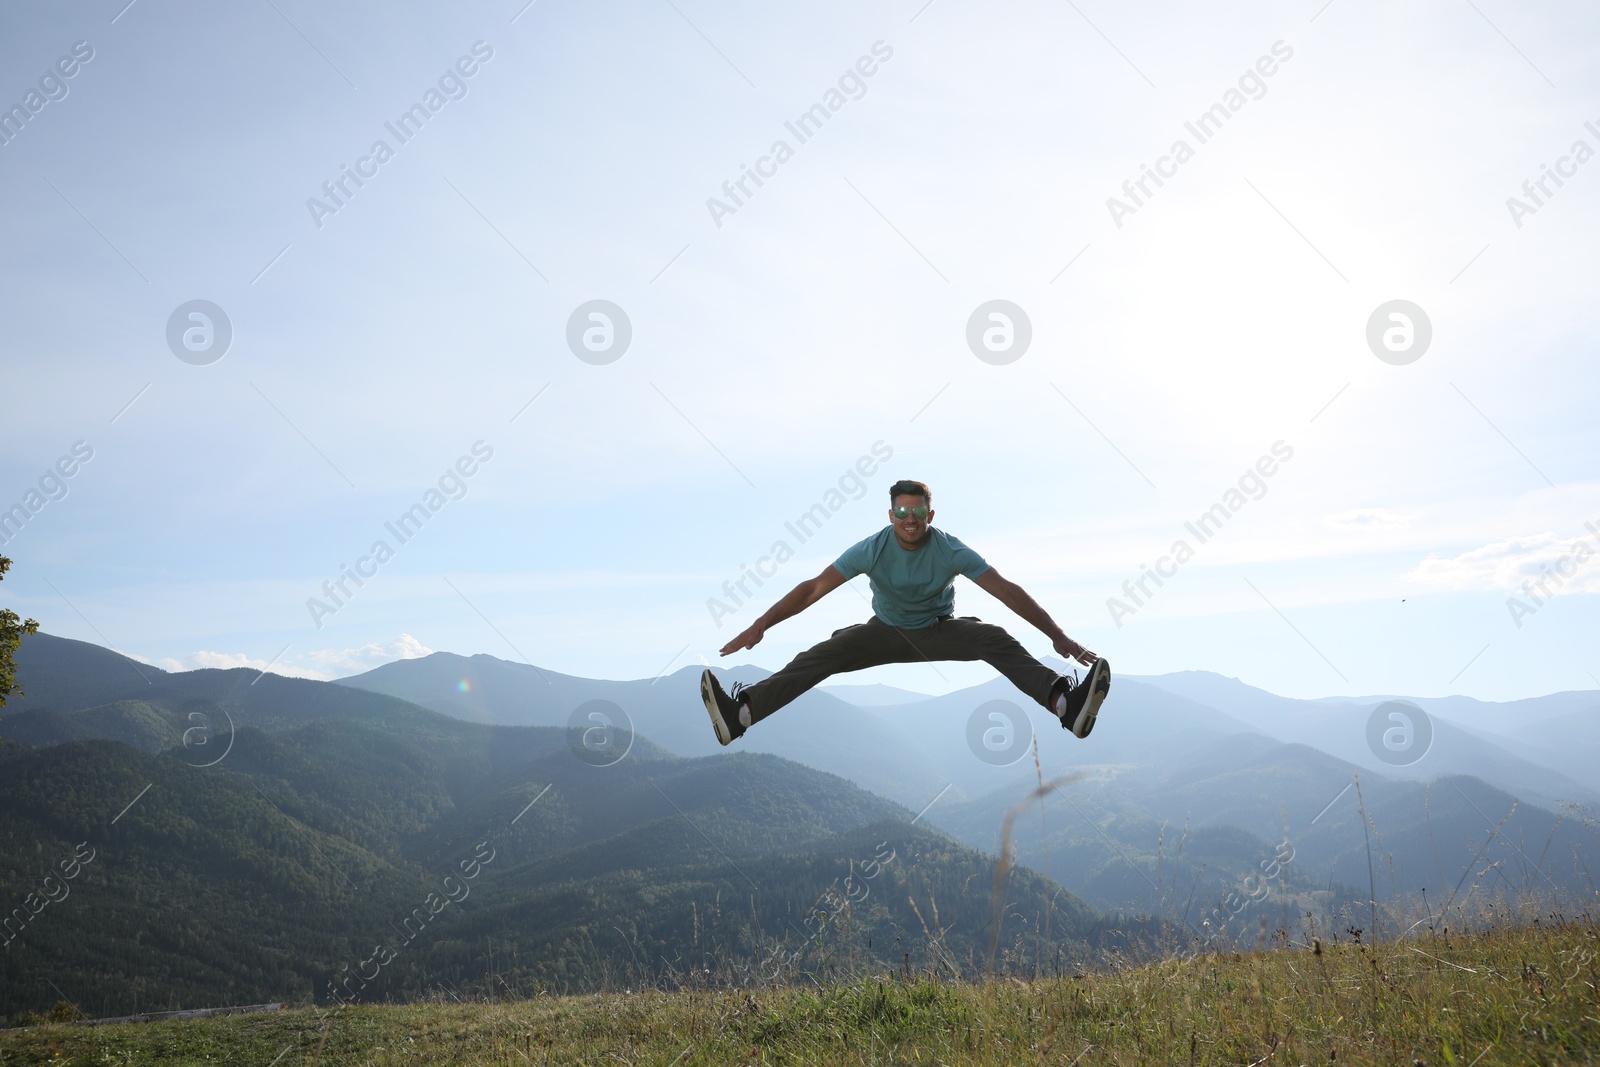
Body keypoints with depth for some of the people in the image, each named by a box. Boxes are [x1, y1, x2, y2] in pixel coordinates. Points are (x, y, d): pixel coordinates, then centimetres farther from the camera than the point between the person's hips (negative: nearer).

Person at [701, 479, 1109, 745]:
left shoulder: (950, 550, -21)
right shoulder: (873, 549, -19)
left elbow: (1006, 590, -24)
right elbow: (815, 587, -22)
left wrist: (1058, 636, -30)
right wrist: (760, 625, -30)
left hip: (940, 632, -1)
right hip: (887, 632, 1)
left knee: (997, 640, -29)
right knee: (824, 654, -21)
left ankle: (1066, 704, -50)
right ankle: (742, 713, -35)